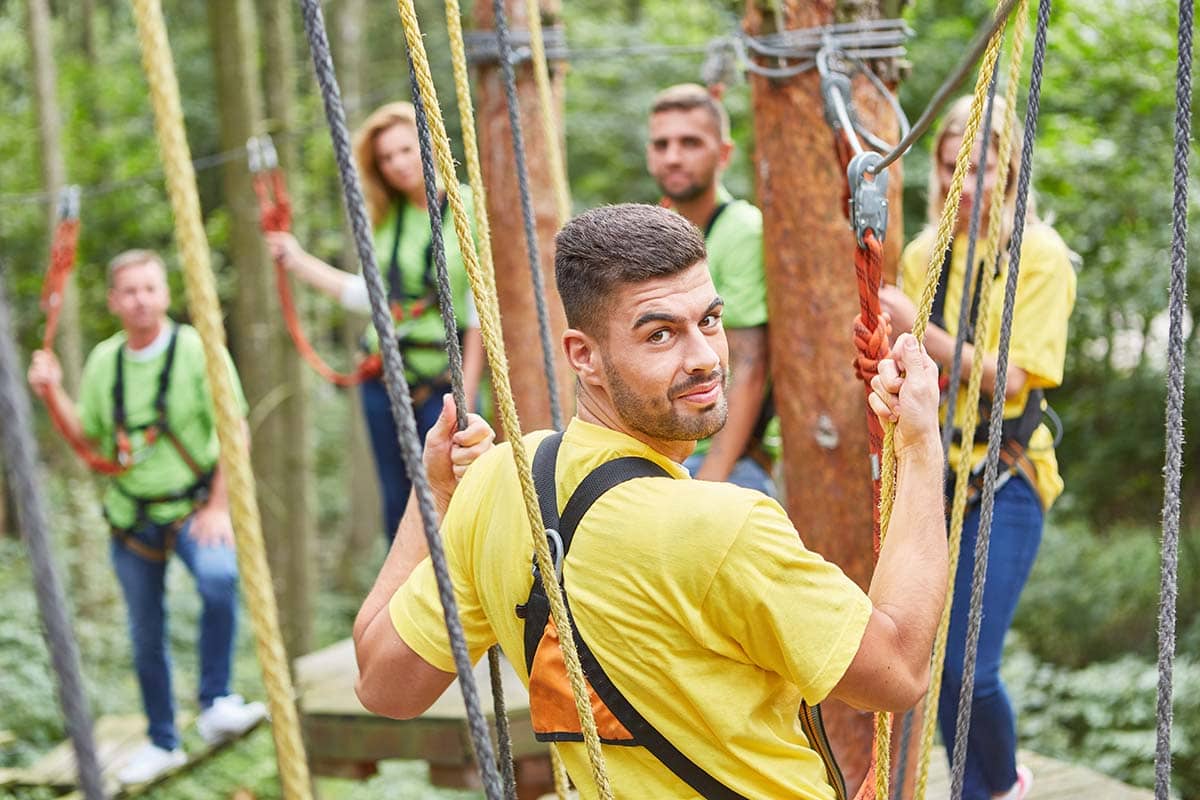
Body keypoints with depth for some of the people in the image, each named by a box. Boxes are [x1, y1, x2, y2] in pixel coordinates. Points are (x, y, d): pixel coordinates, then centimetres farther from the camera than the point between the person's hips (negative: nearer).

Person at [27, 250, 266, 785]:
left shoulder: (196, 349, -10)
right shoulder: (103, 360, 3)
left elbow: (234, 432, -10)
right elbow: (88, 437, 11)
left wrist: (219, 507, -14)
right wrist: (54, 396, -4)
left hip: (192, 506, -4)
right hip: (131, 515, 4)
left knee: (219, 576, -34)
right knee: (146, 635, 11)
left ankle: (214, 705, -20)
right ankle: (161, 743, 29)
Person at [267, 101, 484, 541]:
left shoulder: (468, 210, -8)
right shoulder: (386, 219, 9)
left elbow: (479, 314, -9)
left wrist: (466, 398, -11)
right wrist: (299, 262, 16)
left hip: (444, 380, -6)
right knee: (398, 501, 11)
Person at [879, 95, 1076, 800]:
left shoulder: (1041, 257, -6)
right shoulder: (923, 256, 8)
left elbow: (1011, 377, -14)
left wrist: (919, 330, -24)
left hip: (1003, 481, -5)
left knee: (969, 667, -10)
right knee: (936, 659, 5)